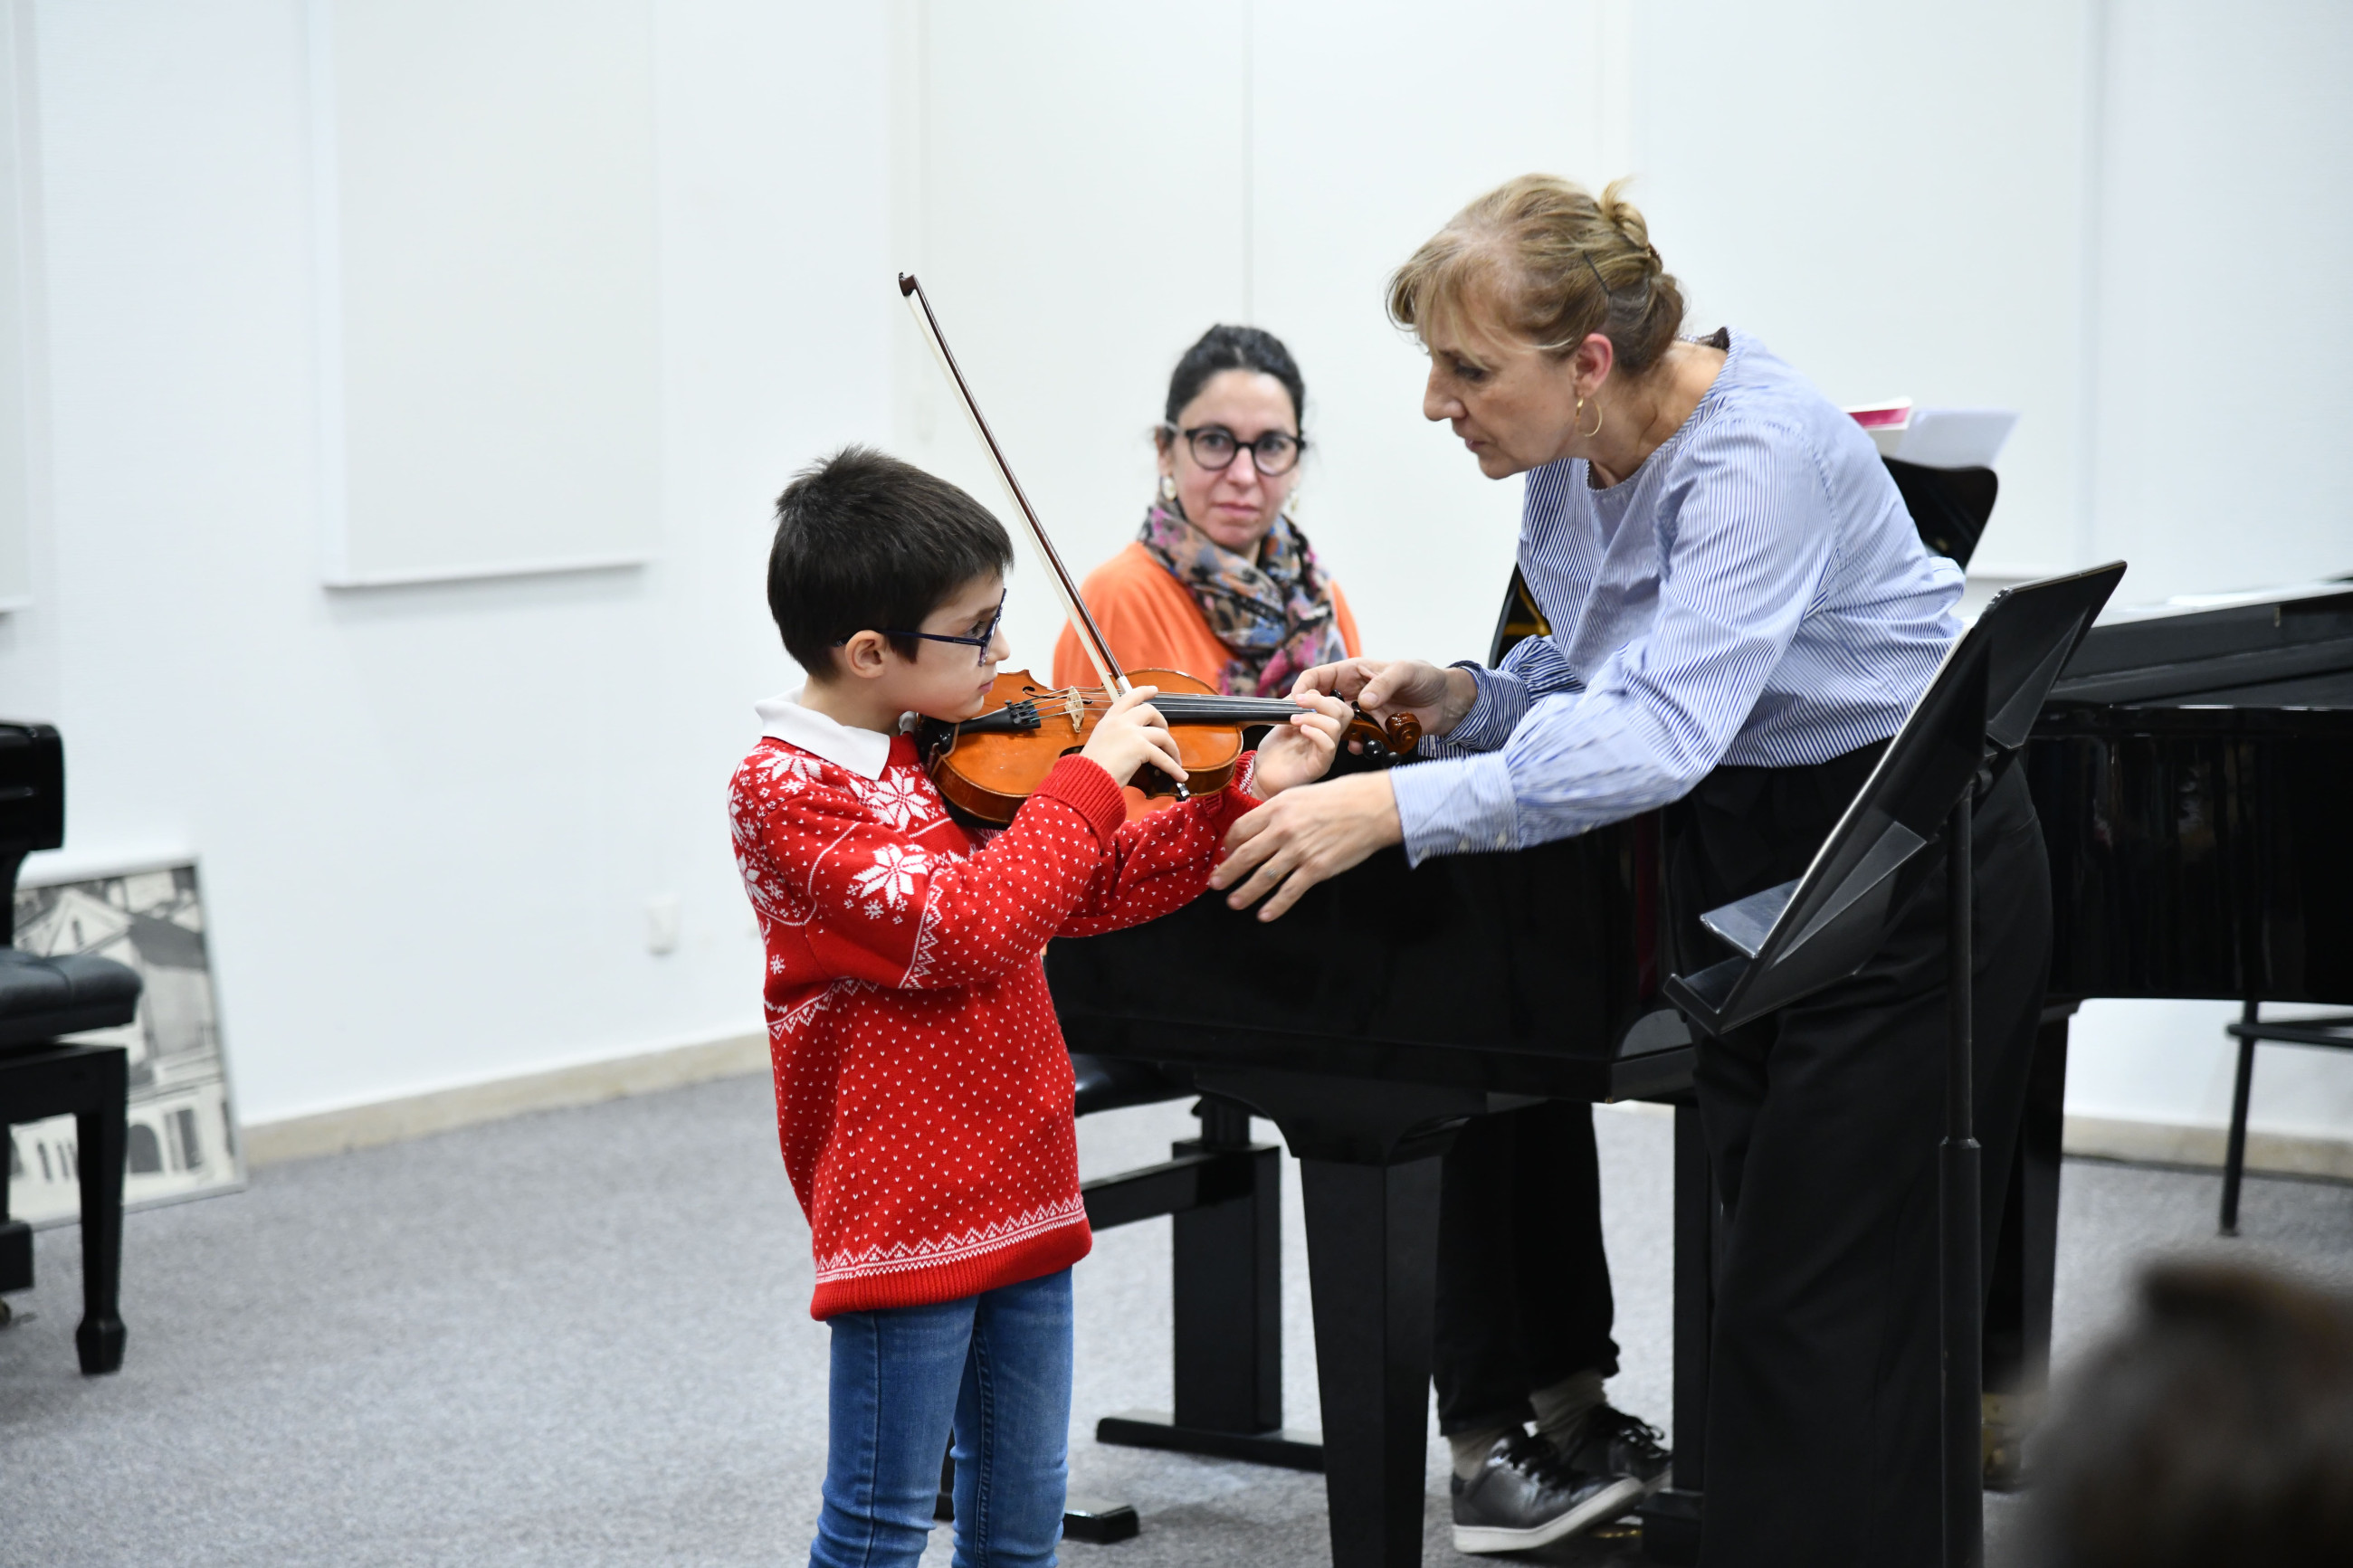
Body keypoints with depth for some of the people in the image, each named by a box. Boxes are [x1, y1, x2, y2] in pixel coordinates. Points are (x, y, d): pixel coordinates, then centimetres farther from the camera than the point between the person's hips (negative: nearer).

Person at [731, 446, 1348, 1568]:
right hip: (903, 1211, -8)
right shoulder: (785, 794, -16)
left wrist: (1246, 796, 6)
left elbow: (1097, 889, 15)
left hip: (1020, 1189, 8)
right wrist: (1088, 778, -22)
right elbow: (964, 929, -27)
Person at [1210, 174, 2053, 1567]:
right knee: (1763, 1251, 11)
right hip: (1738, 848, 8)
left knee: (1823, 1299, -9)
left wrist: (1400, 805, -43)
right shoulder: (1569, 458, -1)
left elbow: (1665, 730, -38)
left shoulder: (1762, 452, -27)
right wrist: (1462, 698, -7)